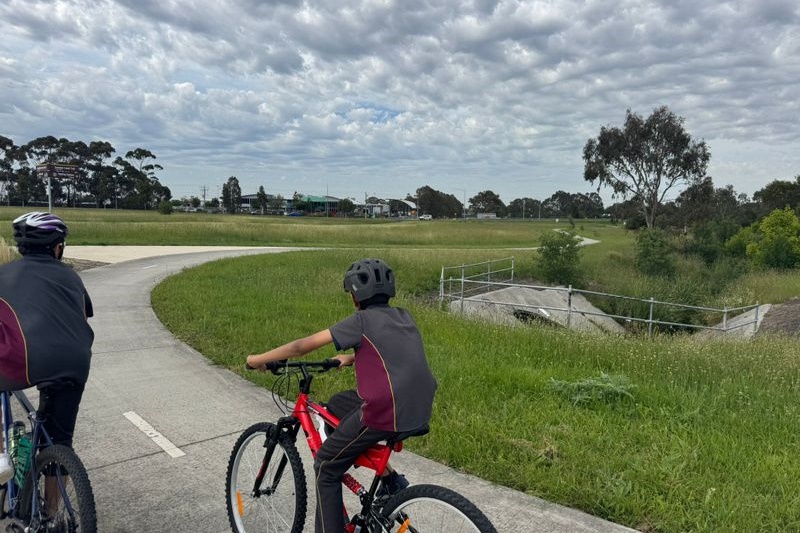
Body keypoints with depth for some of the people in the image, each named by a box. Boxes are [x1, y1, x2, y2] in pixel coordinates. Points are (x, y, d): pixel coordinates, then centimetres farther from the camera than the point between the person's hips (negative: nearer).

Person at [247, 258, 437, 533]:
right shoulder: (403, 316, 13)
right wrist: (351, 358, 34)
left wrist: (259, 359, 10)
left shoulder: (362, 320, -5)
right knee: (338, 405, 27)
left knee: (326, 467, 12)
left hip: (386, 414, -7)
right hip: (420, 412, 8)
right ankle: (390, 480, 25)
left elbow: (302, 346, -2)